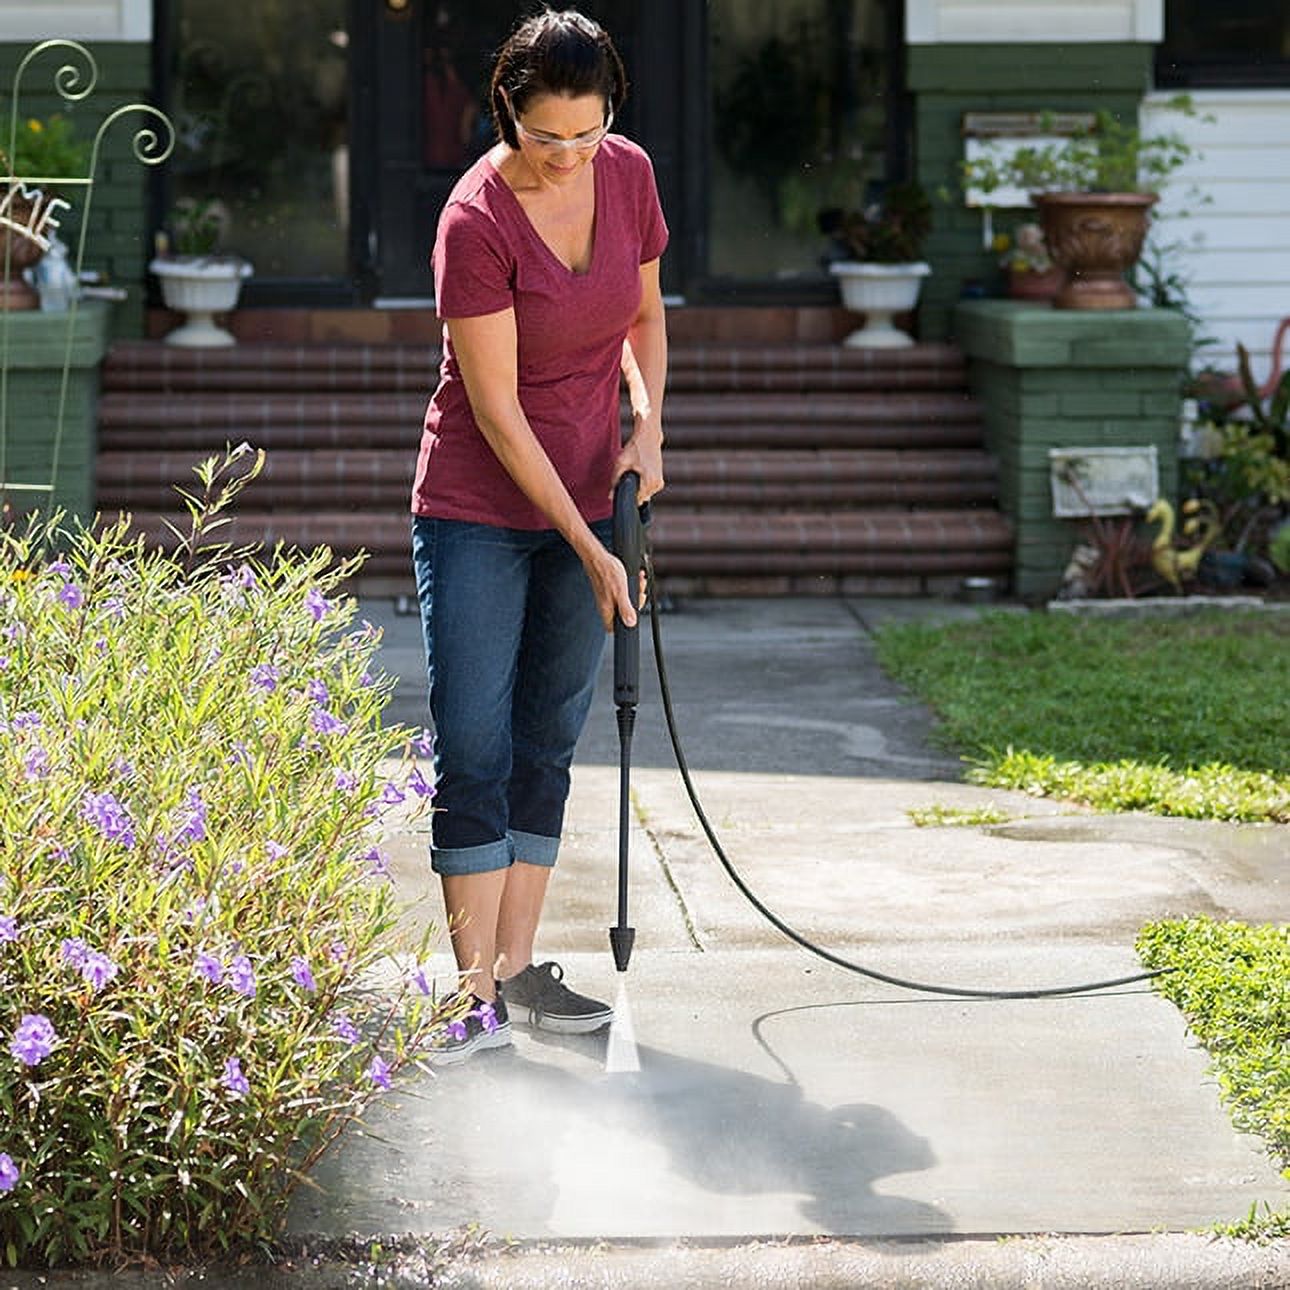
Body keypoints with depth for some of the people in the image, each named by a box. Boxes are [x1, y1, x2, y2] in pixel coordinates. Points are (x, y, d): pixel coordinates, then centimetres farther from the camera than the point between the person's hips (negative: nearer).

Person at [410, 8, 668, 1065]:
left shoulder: (628, 175, -3)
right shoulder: (477, 220, -20)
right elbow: (497, 411, -20)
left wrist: (650, 425, -1)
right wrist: (587, 549, -19)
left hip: (586, 502, 5)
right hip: (477, 511, -5)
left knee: (548, 745, 9)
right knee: (474, 749, -6)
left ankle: (520, 968, 16)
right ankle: (478, 990, -2)